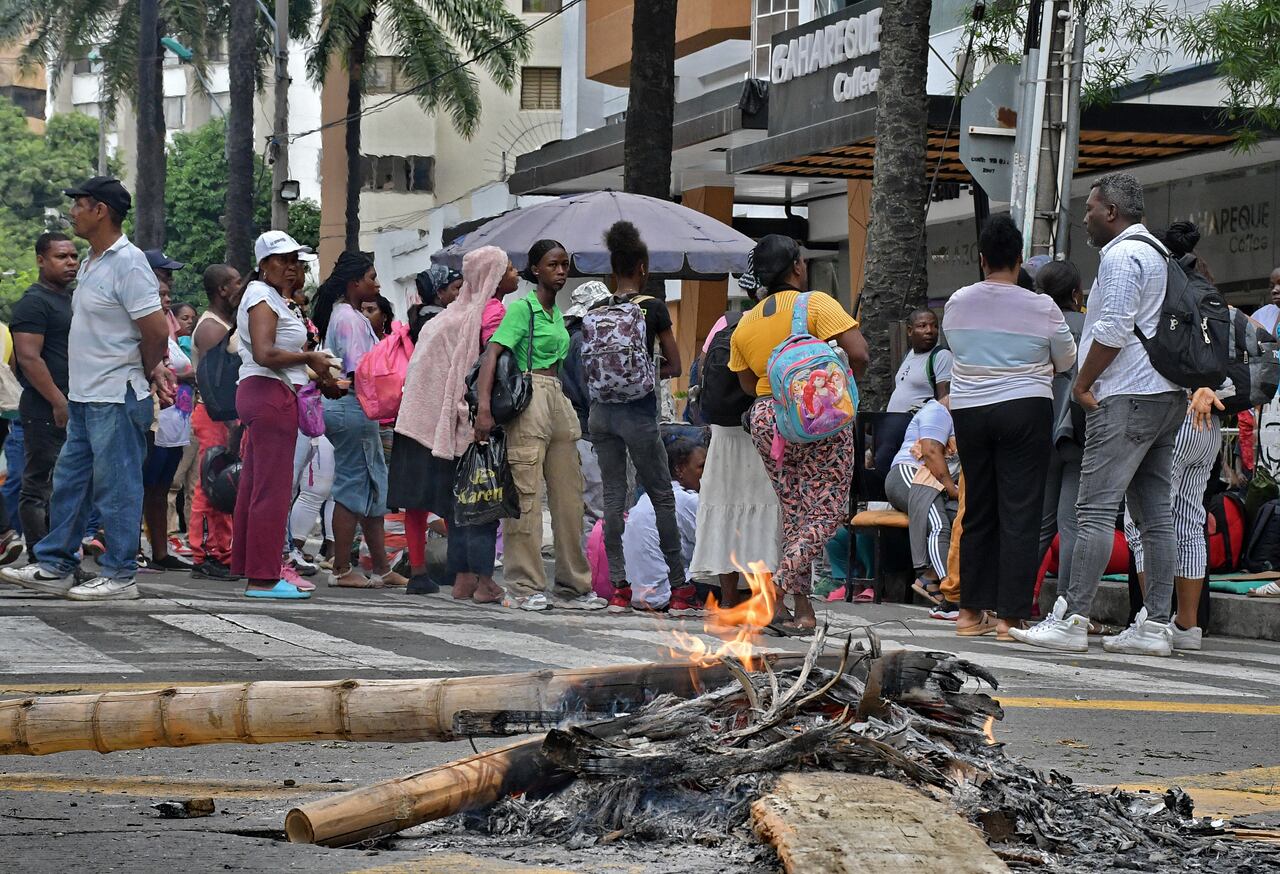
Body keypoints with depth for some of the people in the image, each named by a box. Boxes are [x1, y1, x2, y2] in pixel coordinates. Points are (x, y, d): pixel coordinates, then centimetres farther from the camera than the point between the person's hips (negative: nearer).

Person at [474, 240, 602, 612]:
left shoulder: (557, 314, 19)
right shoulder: (522, 308, -7)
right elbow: (491, 354, -17)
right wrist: (484, 406, -28)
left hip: (557, 400, 9)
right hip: (529, 400, -9)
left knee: (569, 496, 9)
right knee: (526, 494, -8)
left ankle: (572, 585, 15)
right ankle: (524, 588, -6)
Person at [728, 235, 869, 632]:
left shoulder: (745, 325, 9)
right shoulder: (817, 304, -7)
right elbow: (858, 353, -14)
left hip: (766, 420, 6)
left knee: (794, 512, 13)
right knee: (827, 511, 0)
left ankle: (803, 609, 9)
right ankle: (778, 588, -17)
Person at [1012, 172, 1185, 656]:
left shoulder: (1121, 256, -10)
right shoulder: (1161, 254, 21)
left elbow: (1113, 331, -18)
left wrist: (1082, 383, -7)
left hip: (1126, 398, -10)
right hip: (1168, 396, 10)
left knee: (1096, 508, -11)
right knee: (1155, 512, 6)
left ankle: (1072, 619, -14)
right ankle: (1155, 624, 5)